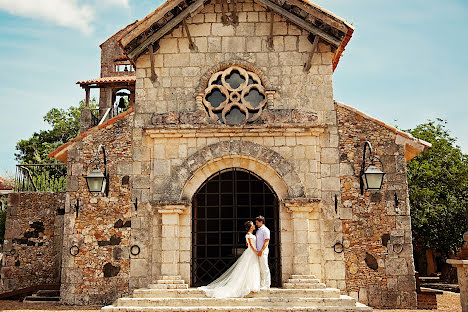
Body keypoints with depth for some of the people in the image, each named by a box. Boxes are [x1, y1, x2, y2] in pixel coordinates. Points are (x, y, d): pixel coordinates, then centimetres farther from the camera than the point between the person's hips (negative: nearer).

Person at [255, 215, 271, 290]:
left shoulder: (265, 230, -7)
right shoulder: (258, 230, 19)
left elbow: (266, 242, -14)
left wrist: (261, 251, -21)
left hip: (263, 252, -9)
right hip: (258, 252, 9)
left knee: (265, 268, -5)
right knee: (260, 269, 10)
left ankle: (267, 285, -1)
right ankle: (262, 285, 15)